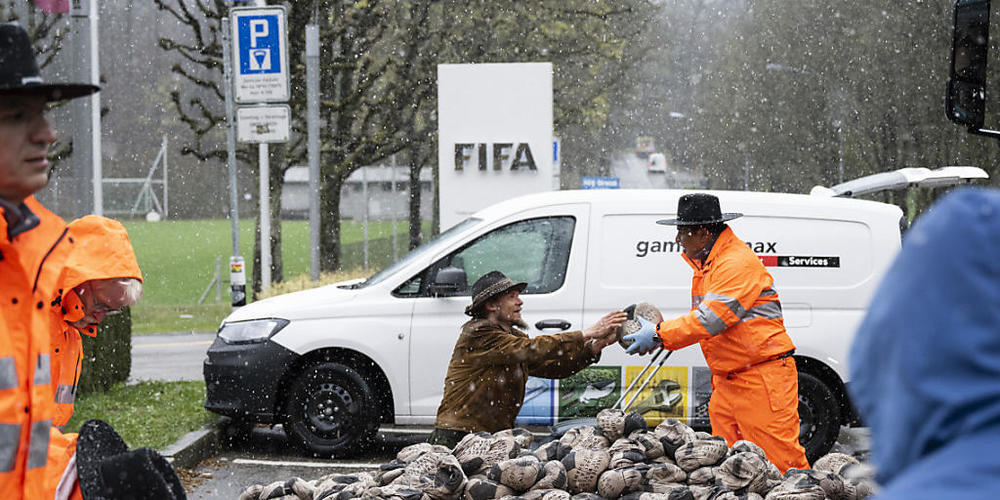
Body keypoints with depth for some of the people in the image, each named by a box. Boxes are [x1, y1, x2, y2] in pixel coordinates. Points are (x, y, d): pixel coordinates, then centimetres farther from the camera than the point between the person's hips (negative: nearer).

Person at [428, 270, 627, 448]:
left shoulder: (514, 337, 17)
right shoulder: (477, 334, -11)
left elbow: (553, 367, 11)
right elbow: (532, 349, -20)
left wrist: (597, 345, 0)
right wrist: (588, 334, -18)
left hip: (495, 438, 8)